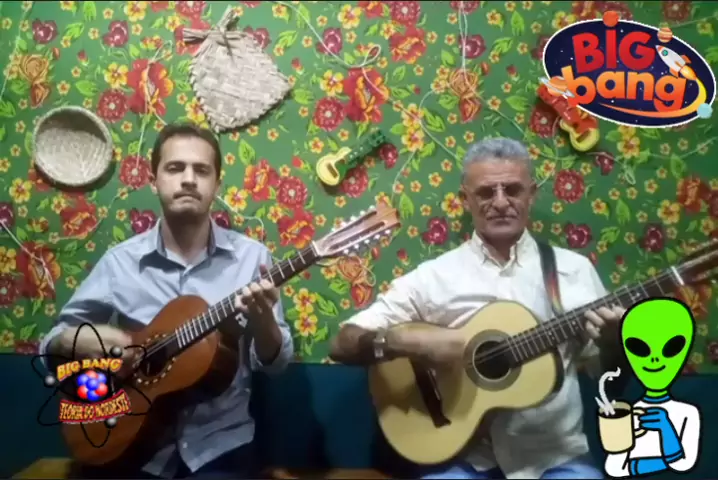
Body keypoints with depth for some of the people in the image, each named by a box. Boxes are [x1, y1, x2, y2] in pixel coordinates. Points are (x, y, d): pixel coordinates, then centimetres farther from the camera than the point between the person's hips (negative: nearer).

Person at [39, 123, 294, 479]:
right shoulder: (120, 260, 0)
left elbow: (276, 363, -2)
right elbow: (54, 340, 8)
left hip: (220, 443, -1)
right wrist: (79, 339, -14)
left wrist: (262, 320, -22)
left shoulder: (250, 256, -3)